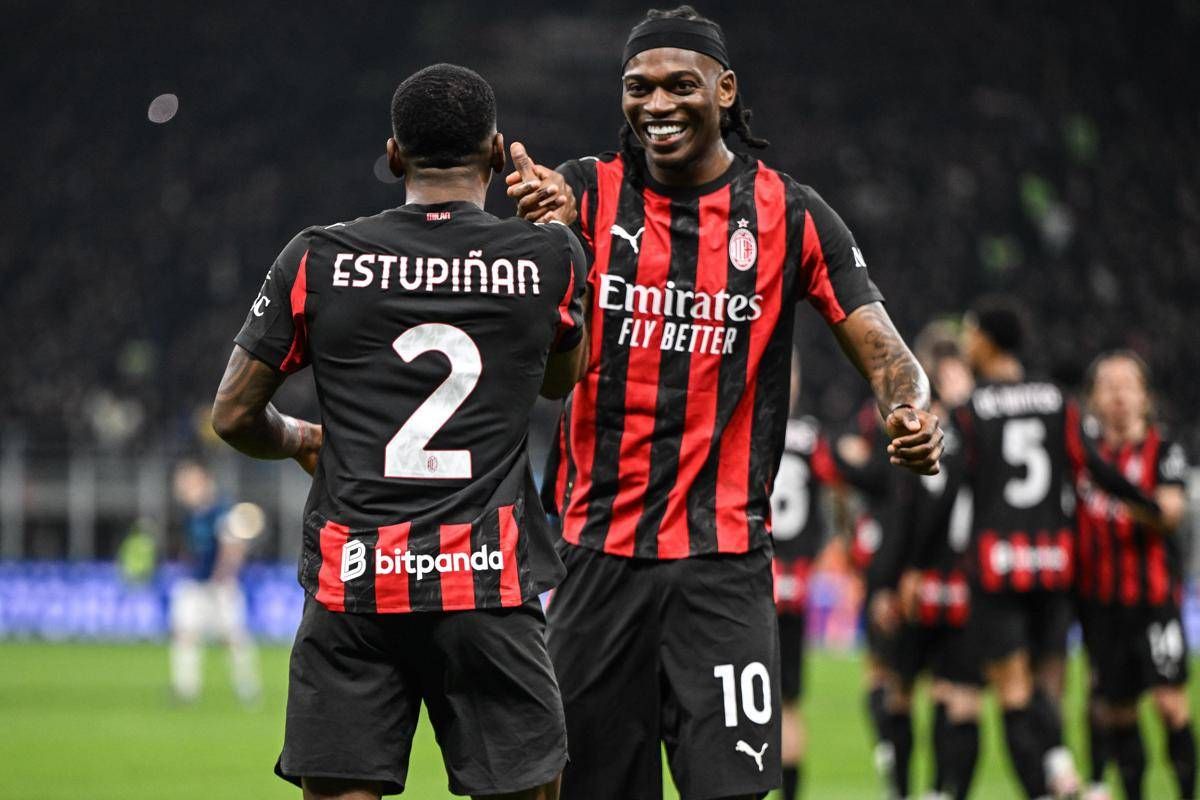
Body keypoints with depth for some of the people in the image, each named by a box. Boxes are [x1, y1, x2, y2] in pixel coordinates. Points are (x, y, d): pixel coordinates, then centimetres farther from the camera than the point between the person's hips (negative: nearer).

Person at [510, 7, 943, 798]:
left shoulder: (789, 215, 3)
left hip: (723, 560, -1)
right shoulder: (587, 192, 2)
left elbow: (879, 345, 1)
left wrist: (914, 412, -23)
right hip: (599, 549, 1)